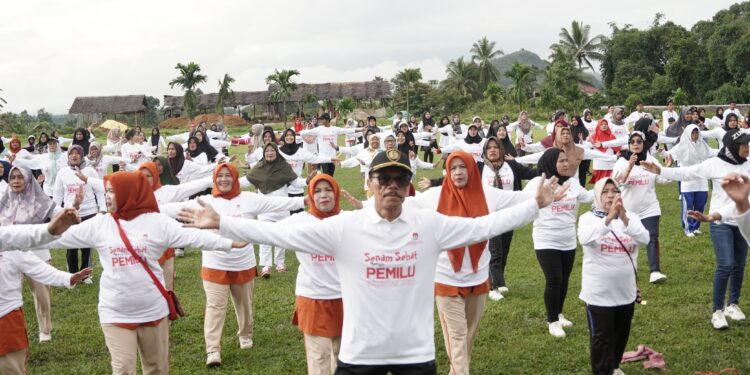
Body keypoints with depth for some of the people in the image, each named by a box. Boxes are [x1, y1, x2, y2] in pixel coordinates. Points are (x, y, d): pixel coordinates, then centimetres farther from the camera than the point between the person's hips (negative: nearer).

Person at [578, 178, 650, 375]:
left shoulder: (630, 217, -1)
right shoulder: (588, 218, -9)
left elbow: (644, 239, -19)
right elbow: (585, 239, -30)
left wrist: (624, 218, -34)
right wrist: (609, 217, -40)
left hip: (626, 290, 4)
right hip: (599, 291, -4)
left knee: (621, 333, 20)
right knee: (602, 336, 2)